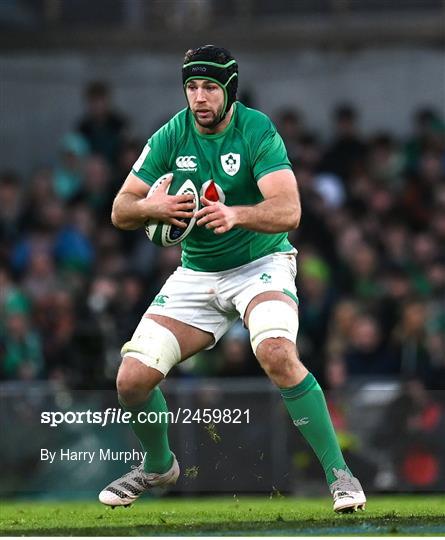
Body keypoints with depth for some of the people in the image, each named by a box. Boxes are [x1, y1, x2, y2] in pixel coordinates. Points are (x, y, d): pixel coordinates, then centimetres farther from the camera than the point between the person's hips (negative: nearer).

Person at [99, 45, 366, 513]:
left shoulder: (257, 132, -14)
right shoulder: (170, 138, -3)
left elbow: (288, 211, -25)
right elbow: (120, 211, -1)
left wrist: (235, 214, -43)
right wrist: (153, 206, -24)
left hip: (261, 264, -4)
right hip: (196, 275, 4)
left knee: (276, 353, -34)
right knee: (132, 379, -7)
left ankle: (337, 472, -22)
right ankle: (158, 466, 24)